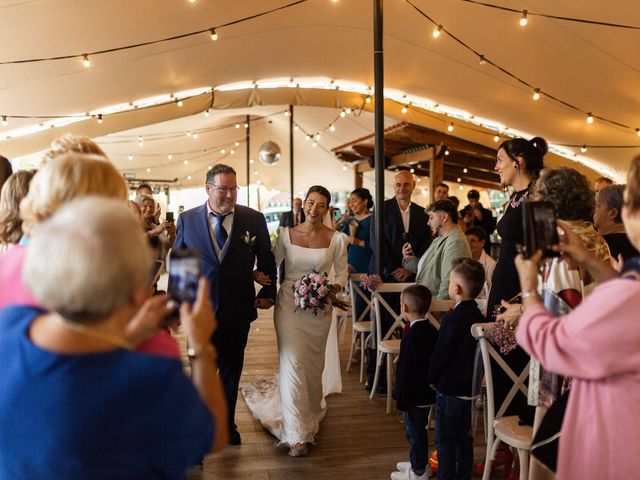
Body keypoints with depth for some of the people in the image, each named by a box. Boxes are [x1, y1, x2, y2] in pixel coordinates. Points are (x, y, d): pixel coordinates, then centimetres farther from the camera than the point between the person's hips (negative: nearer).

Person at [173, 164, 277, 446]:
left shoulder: (254, 219, -3)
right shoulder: (187, 219, -2)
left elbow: (266, 261, 6)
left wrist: (268, 293, 3)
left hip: (238, 310, 1)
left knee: (231, 370, 18)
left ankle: (227, 423, 38)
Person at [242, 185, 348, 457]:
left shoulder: (336, 239, -3)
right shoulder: (286, 234, -3)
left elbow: (342, 272, 5)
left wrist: (334, 290, -13)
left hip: (319, 308, 1)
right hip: (289, 304, -1)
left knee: (313, 364, 15)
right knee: (292, 363, -4)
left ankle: (310, 412, 42)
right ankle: (296, 433, 6)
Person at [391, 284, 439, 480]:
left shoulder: (411, 337, -25)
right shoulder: (432, 331, 2)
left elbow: (407, 372, -23)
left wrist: (402, 400, -14)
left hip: (415, 396, -9)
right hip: (427, 392, 9)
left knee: (415, 431, 6)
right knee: (418, 430, 22)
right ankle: (417, 463, 38)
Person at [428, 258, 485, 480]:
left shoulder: (453, 318, -22)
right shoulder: (479, 316, 2)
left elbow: (441, 353, -18)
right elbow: (474, 352, 10)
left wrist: (432, 378, -2)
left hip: (450, 388, -8)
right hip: (470, 385, 8)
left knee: (445, 440, 5)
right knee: (464, 437, 20)